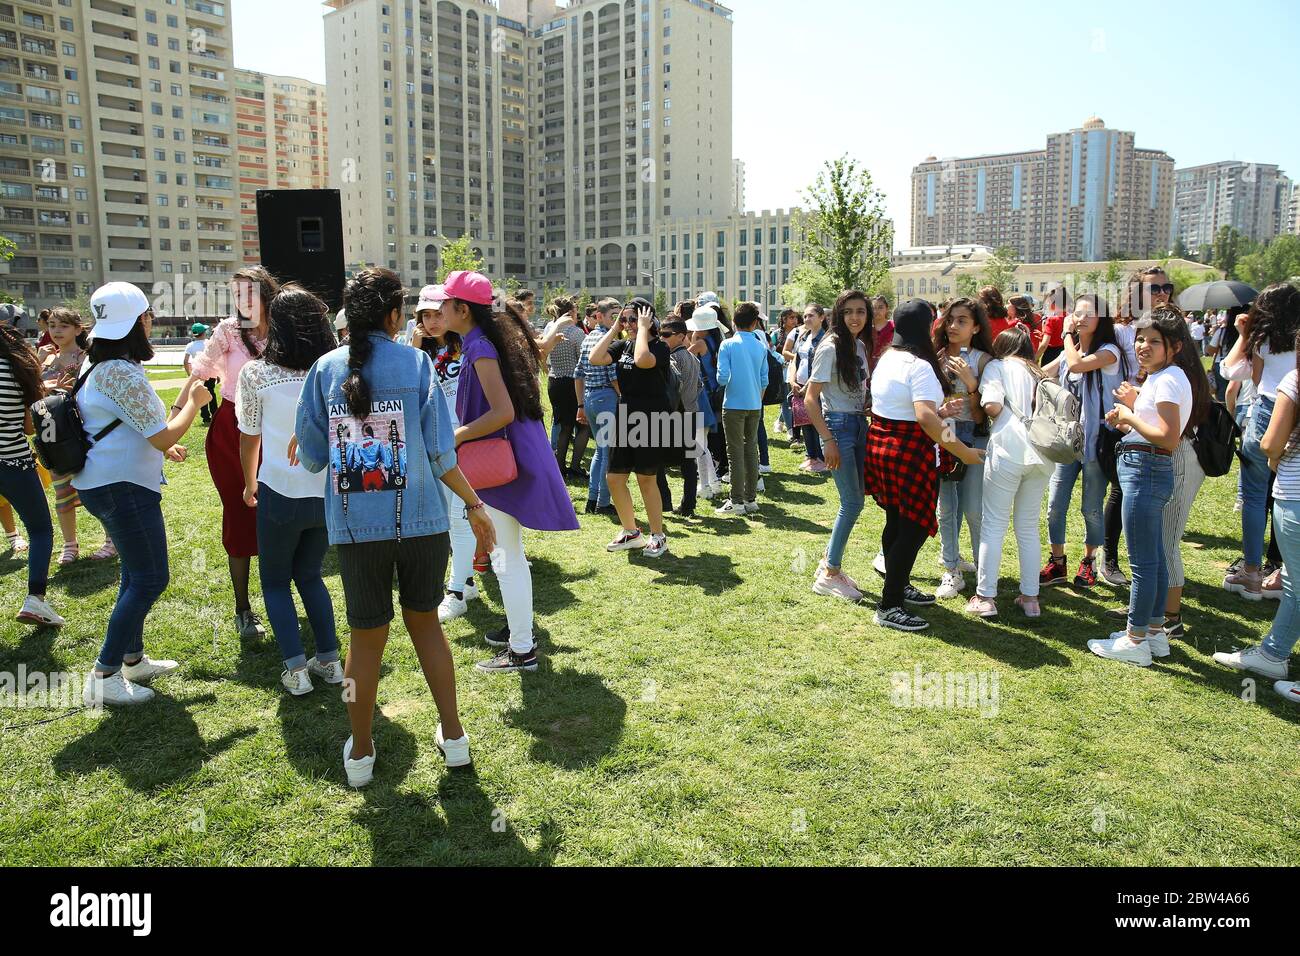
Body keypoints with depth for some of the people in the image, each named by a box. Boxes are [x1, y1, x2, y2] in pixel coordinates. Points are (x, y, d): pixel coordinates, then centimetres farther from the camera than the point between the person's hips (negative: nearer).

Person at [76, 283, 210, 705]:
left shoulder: (102, 367, 12)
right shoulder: (123, 373, -21)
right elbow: (164, 436, -20)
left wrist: (161, 448, 23)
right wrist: (194, 402, -6)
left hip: (105, 483, 11)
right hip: (123, 487, -11)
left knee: (136, 573, 20)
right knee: (151, 579, -4)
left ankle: (133, 659, 32)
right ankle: (104, 677, 1)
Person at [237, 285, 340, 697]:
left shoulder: (256, 373, -7)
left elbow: (249, 439, 3)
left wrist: (249, 484, 19)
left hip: (281, 492, -3)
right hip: (329, 492, 3)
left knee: (275, 581, 16)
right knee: (310, 574, 23)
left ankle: (296, 669, 7)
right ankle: (329, 660, 18)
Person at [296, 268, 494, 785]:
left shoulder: (325, 368, 1)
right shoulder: (415, 362, -4)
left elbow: (311, 457, 2)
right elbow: (440, 452, -7)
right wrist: (474, 504, 4)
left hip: (355, 525, 1)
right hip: (420, 519, -1)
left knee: (366, 636, 13)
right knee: (424, 621, 17)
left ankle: (360, 752, 27)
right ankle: (453, 735, 26)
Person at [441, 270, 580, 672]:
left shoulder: (479, 349, -17)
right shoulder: (494, 338, 12)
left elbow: (503, 412, -25)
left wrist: (454, 437, -17)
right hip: (516, 456, 10)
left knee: (507, 559, -1)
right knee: (510, 554, 22)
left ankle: (522, 651, 8)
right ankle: (518, 627, 36)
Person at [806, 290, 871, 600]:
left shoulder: (861, 346, 10)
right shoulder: (831, 348, -13)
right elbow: (811, 398, -15)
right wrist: (828, 440, -18)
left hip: (859, 424, 8)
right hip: (838, 425, -8)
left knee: (855, 499, 10)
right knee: (853, 502, -7)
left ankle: (829, 564, 23)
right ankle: (829, 576, 4)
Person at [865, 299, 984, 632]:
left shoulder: (887, 358, 10)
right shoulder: (919, 366, -18)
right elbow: (925, 417, -29)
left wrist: (940, 408, 15)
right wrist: (962, 451, -26)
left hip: (880, 443, 9)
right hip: (910, 452, -9)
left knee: (896, 523, 19)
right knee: (914, 528, -2)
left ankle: (898, 586, 33)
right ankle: (889, 607, 0)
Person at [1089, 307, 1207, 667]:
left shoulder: (1169, 379, -15)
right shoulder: (1159, 378, 15)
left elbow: (1168, 438, -23)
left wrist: (1127, 416, -13)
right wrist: (1134, 407, 6)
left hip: (1146, 471, -11)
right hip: (1148, 471, 11)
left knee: (1142, 561, -3)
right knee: (1154, 557, 17)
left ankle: (1135, 641, 5)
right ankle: (1155, 632, 27)